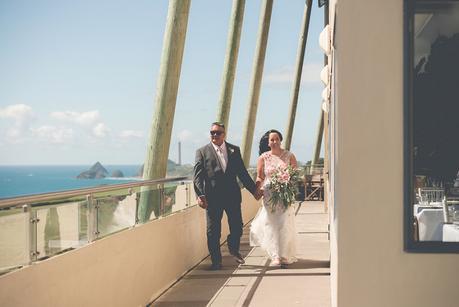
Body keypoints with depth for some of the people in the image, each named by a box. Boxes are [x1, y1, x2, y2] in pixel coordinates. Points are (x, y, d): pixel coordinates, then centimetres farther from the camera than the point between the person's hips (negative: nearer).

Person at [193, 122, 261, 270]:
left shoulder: (234, 150, 10)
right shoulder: (202, 152, 1)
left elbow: (242, 173, 13)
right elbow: (198, 176, -5)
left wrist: (254, 189, 10)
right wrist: (200, 195, -17)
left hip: (233, 195, 2)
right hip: (212, 197, -2)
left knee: (237, 227, 7)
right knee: (213, 231, 3)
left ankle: (234, 249, 36)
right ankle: (216, 261, 17)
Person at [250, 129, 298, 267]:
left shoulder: (289, 156, 3)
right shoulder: (263, 157, 4)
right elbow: (259, 177, 8)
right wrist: (259, 189, -9)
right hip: (269, 195, 0)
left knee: (284, 224, -3)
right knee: (271, 224, -5)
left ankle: (285, 255, 8)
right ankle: (276, 255, 4)